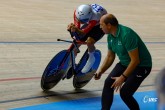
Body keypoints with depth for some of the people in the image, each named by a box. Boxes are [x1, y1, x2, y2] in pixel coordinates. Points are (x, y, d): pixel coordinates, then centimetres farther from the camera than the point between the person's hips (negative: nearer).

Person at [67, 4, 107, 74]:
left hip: (101, 24, -5)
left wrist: (76, 29, -64)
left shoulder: (95, 18, -45)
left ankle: (91, 58, 3)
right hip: (89, 23, 5)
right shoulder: (77, 12, -32)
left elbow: (83, 33, -43)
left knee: (89, 42, -29)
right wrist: (72, 28, -52)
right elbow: (77, 27, -29)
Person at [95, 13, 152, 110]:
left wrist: (123, 77, -24)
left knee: (125, 93, -15)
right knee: (108, 83, -10)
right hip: (124, 63, 8)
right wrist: (100, 71, -3)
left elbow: (135, 61, -29)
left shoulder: (127, 35, -30)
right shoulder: (110, 36, -3)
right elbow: (110, 56, 10)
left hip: (141, 66, -8)